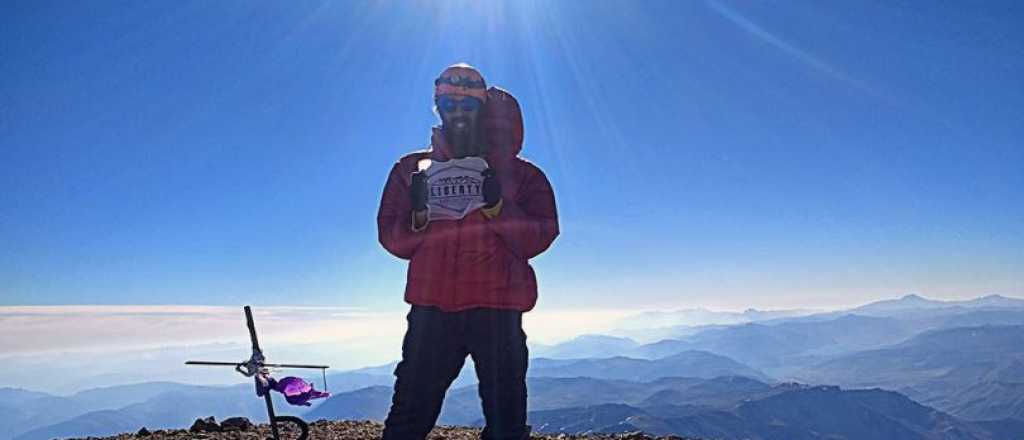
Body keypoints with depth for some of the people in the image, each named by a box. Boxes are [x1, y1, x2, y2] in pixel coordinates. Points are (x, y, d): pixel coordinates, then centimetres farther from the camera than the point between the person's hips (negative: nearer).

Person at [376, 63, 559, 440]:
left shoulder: (518, 172, 9)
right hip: (432, 309, 1)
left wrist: (497, 207, -16)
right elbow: (392, 239, 6)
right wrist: (419, 214, -14)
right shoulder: (412, 168, 13)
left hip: (498, 312, 0)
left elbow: (540, 237, -1)